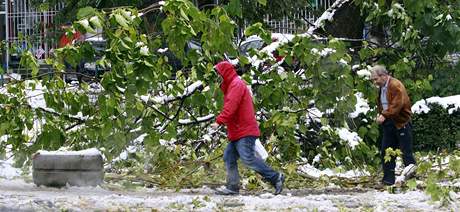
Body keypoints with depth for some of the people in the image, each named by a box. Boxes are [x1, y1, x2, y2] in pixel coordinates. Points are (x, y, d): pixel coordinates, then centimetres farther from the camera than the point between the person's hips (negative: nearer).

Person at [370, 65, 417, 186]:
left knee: (405, 149, -8)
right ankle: (388, 179, 9)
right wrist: (380, 115, 9)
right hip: (388, 123, 9)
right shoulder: (381, 88, 15)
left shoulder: (396, 86, -14)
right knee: (385, 152, 6)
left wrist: (385, 115, -28)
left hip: (401, 122, -9)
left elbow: (397, 104, -24)